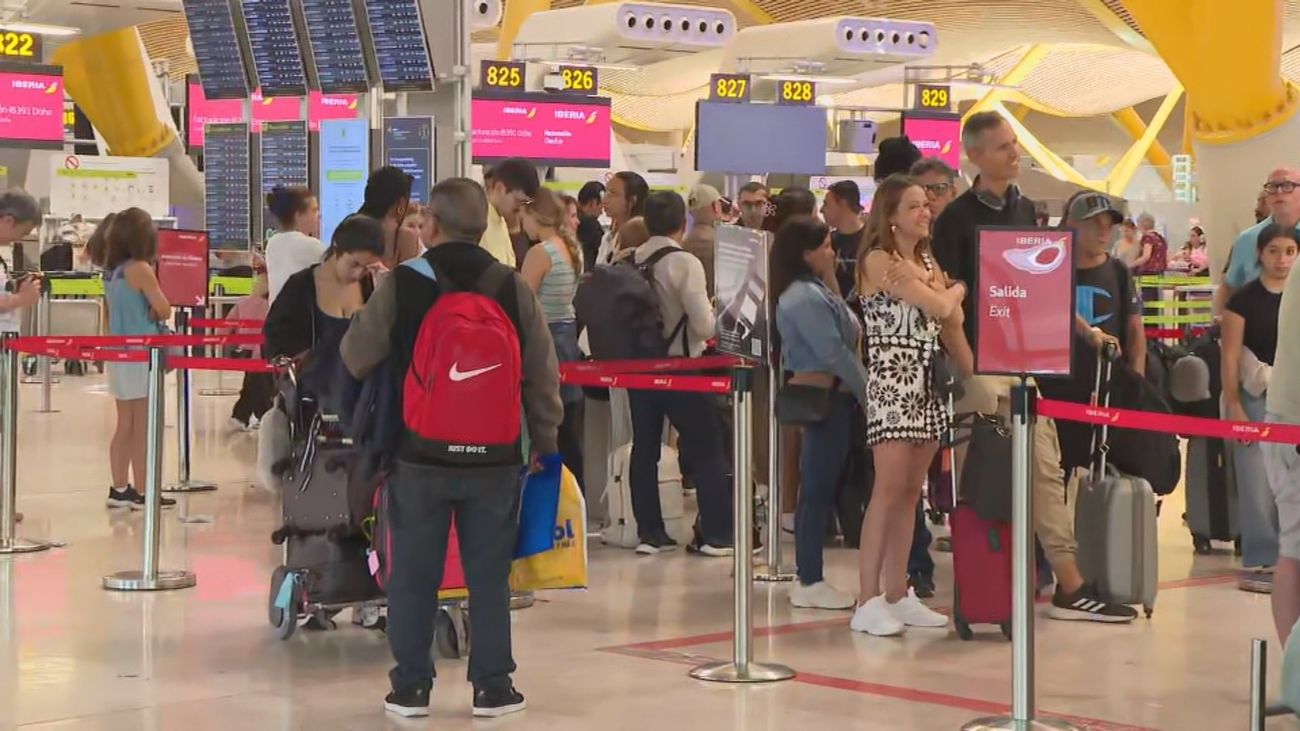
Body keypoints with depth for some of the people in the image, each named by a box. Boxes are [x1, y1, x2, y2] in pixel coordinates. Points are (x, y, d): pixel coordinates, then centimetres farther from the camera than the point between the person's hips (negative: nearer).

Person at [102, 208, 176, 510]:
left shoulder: (112, 271, 9)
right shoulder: (141, 269, -14)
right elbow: (165, 311, -11)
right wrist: (153, 309, 6)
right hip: (142, 356, -8)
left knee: (125, 426, 13)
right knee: (144, 428, -2)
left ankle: (120, 489, 17)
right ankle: (142, 493, 1)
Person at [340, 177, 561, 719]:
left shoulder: (400, 284, -7)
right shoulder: (513, 288, -2)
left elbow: (356, 359, 0)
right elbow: (542, 374, 2)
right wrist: (545, 441, 14)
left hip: (419, 453, -1)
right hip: (495, 457, 1)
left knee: (414, 575, 8)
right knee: (489, 574, 8)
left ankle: (411, 686, 11)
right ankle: (492, 687, 11)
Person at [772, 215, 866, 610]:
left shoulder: (810, 291, 16)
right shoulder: (807, 298, -17)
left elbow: (842, 340, 18)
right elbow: (834, 353, -19)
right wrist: (867, 392, -12)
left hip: (822, 395, 10)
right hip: (825, 396, -10)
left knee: (819, 488, 12)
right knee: (819, 488, -6)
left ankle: (809, 578, 16)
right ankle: (810, 583, -1)